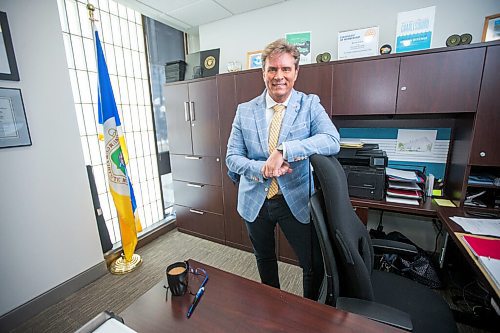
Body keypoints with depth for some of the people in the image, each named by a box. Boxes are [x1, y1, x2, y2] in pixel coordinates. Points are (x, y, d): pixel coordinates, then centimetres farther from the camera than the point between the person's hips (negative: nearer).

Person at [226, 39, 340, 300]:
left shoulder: (310, 104, -5)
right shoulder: (245, 110, -1)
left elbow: (332, 141, -21)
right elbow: (232, 157, -3)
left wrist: (283, 150, -31)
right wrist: (262, 169, -21)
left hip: (296, 200, -2)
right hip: (254, 201, 3)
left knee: (315, 265, 9)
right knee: (264, 259, 24)